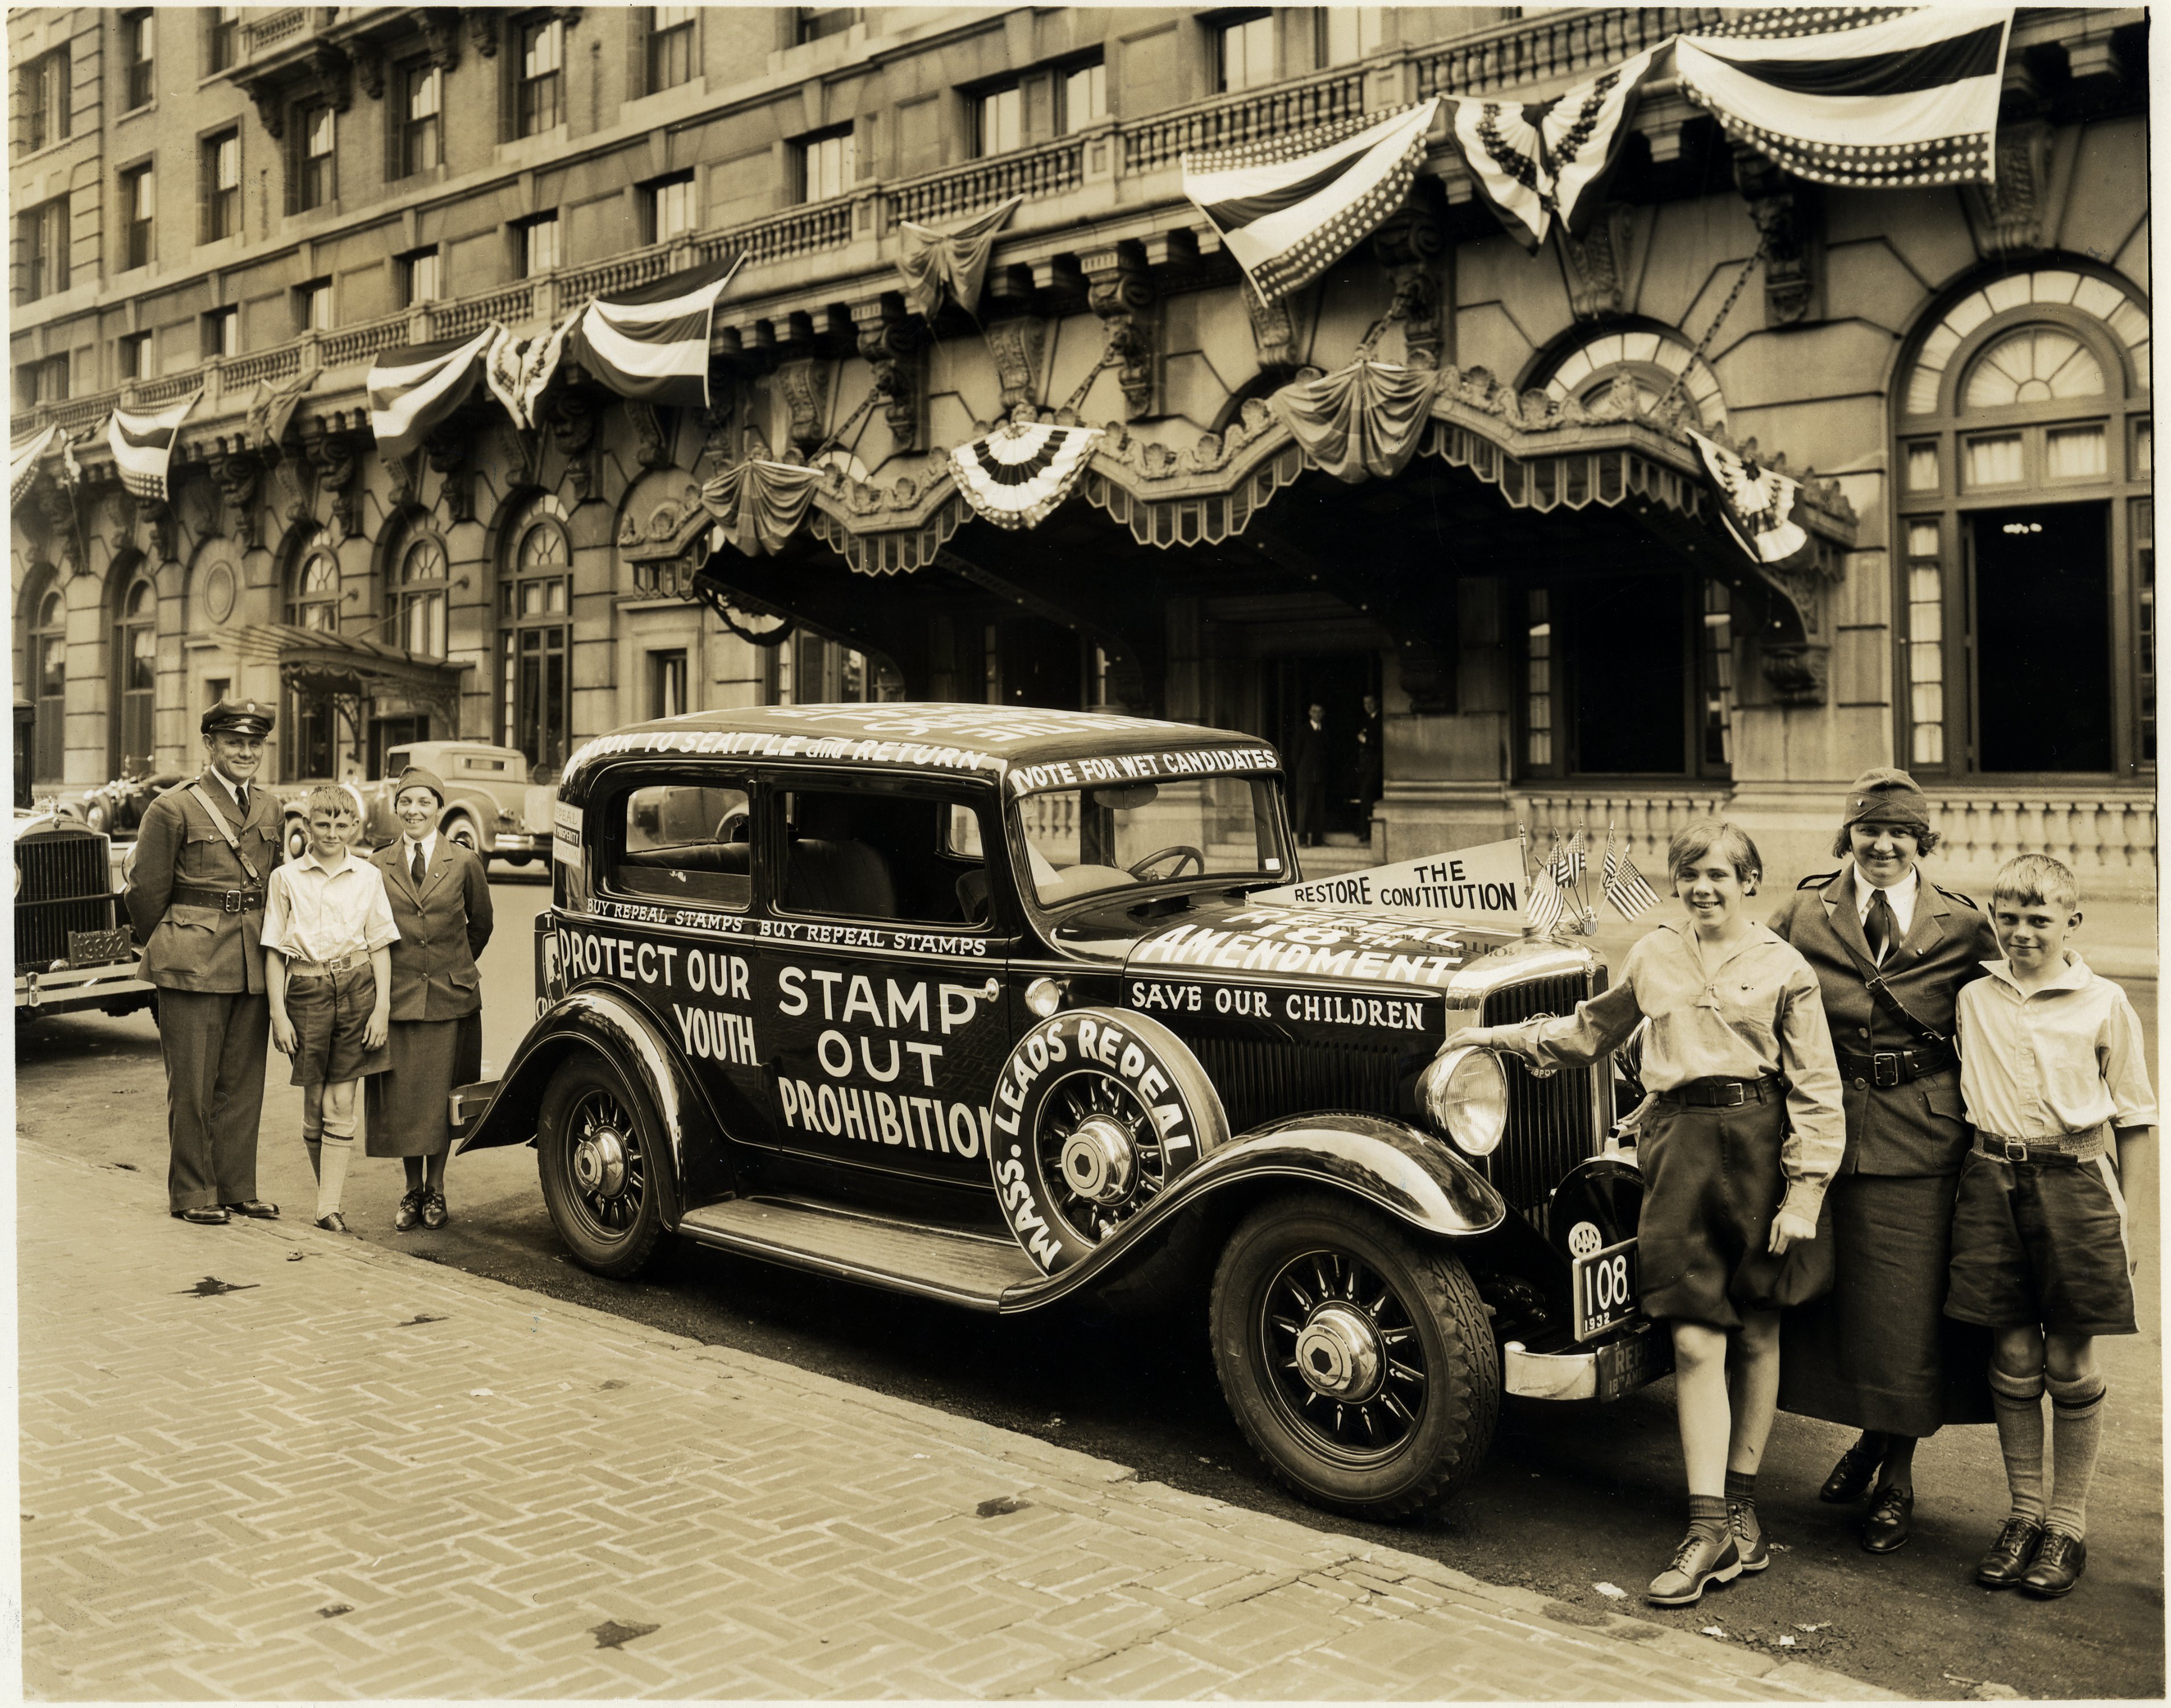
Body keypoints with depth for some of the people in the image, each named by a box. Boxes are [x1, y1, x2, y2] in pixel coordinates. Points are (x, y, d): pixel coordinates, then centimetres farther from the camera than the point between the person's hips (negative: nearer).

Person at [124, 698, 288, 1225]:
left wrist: (267, 946, 14)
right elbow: (146, 891, -1)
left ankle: (238, 1189, 18)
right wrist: (166, 949, 7)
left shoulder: (270, 808, 11)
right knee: (193, 1082, 2)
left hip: (254, 964, 5)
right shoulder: (174, 809, -5)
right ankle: (192, 1193, 12)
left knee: (244, 1082, 9)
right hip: (194, 963, -5)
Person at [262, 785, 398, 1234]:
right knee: (314, 1105, 6)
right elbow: (274, 951, 4)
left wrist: (382, 1008, -1)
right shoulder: (286, 878, 4)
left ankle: (329, 1208, -1)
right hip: (306, 991, 0)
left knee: (341, 1104, -2)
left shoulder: (368, 877, 6)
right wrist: (278, 1013, -3)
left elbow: (380, 945, 6)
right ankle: (327, 1192, 21)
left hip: (356, 989, 0)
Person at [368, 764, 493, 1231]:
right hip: (397, 996, 1)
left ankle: (435, 1189, 18)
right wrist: (392, 971, 8)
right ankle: (413, 1189, 18)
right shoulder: (378, 866, 4)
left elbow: (480, 924, 13)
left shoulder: (464, 863, 1)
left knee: (441, 1095, 4)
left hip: (450, 997, -1)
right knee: (401, 1098, 3)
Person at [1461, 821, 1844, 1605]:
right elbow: (1594, 1028, 28)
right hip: (1678, 1148, 2)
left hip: (1756, 1144, -2)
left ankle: (1740, 1502, 25)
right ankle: (1709, 1528, 0)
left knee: (1755, 1334, 10)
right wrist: (1509, 1036, 26)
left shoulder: (1783, 968, 1)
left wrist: (1804, 1194, -7)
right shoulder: (1653, 956, 12)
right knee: (1696, 1342, -4)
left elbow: (1816, 1090, -1)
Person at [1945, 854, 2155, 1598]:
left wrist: (2126, 1216, 1)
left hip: (2074, 1178, -2)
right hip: (1991, 1178, 2)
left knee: (2070, 1361, 4)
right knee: (2012, 1356, 7)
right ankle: (2024, 1514, 21)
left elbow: (2135, 1117, 4)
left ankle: (2068, 1524, 18)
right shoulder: (1972, 998, 5)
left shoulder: (2105, 1003, -1)